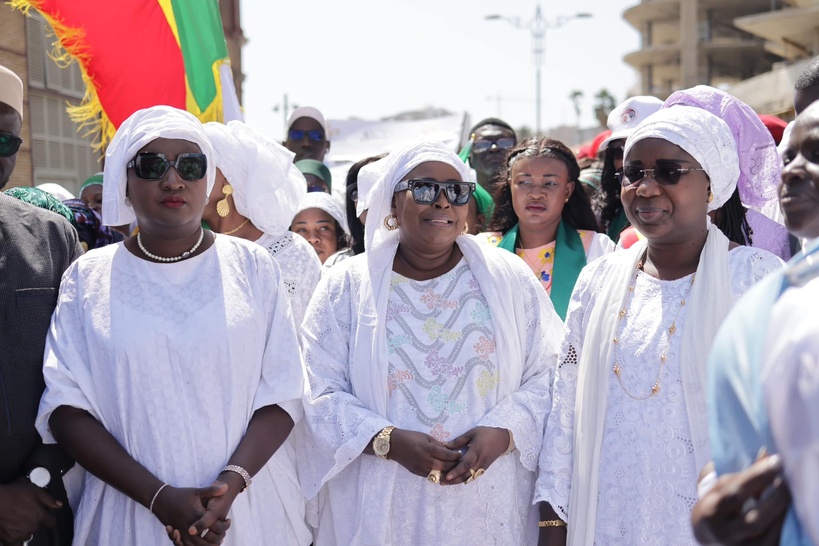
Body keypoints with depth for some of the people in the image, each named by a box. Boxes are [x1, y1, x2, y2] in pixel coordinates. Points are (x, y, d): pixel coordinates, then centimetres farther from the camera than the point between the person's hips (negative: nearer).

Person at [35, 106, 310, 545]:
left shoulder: (251, 265, 1)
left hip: (251, 503, 1)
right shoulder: (88, 276, 1)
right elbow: (65, 406, -6)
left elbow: (281, 393, -2)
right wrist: (159, 497, -16)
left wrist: (232, 482, -18)